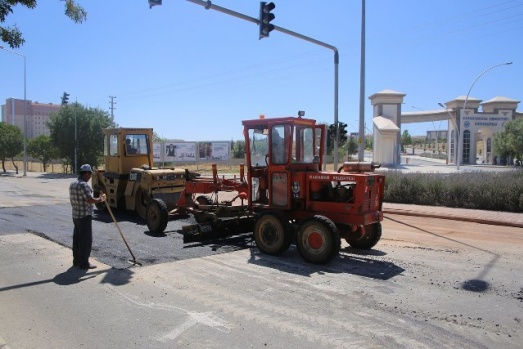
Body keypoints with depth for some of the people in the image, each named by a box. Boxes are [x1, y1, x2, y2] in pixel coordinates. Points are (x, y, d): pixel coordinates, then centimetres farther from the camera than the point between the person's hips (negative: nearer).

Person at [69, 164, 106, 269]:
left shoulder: (73, 184, 12)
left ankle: (76, 260, 25)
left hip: (75, 215, 10)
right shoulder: (83, 185, -20)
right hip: (85, 217, -10)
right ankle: (84, 263, 2)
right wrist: (100, 199, -12)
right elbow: (90, 200, -28)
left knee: (77, 239, 16)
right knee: (86, 240, -2)